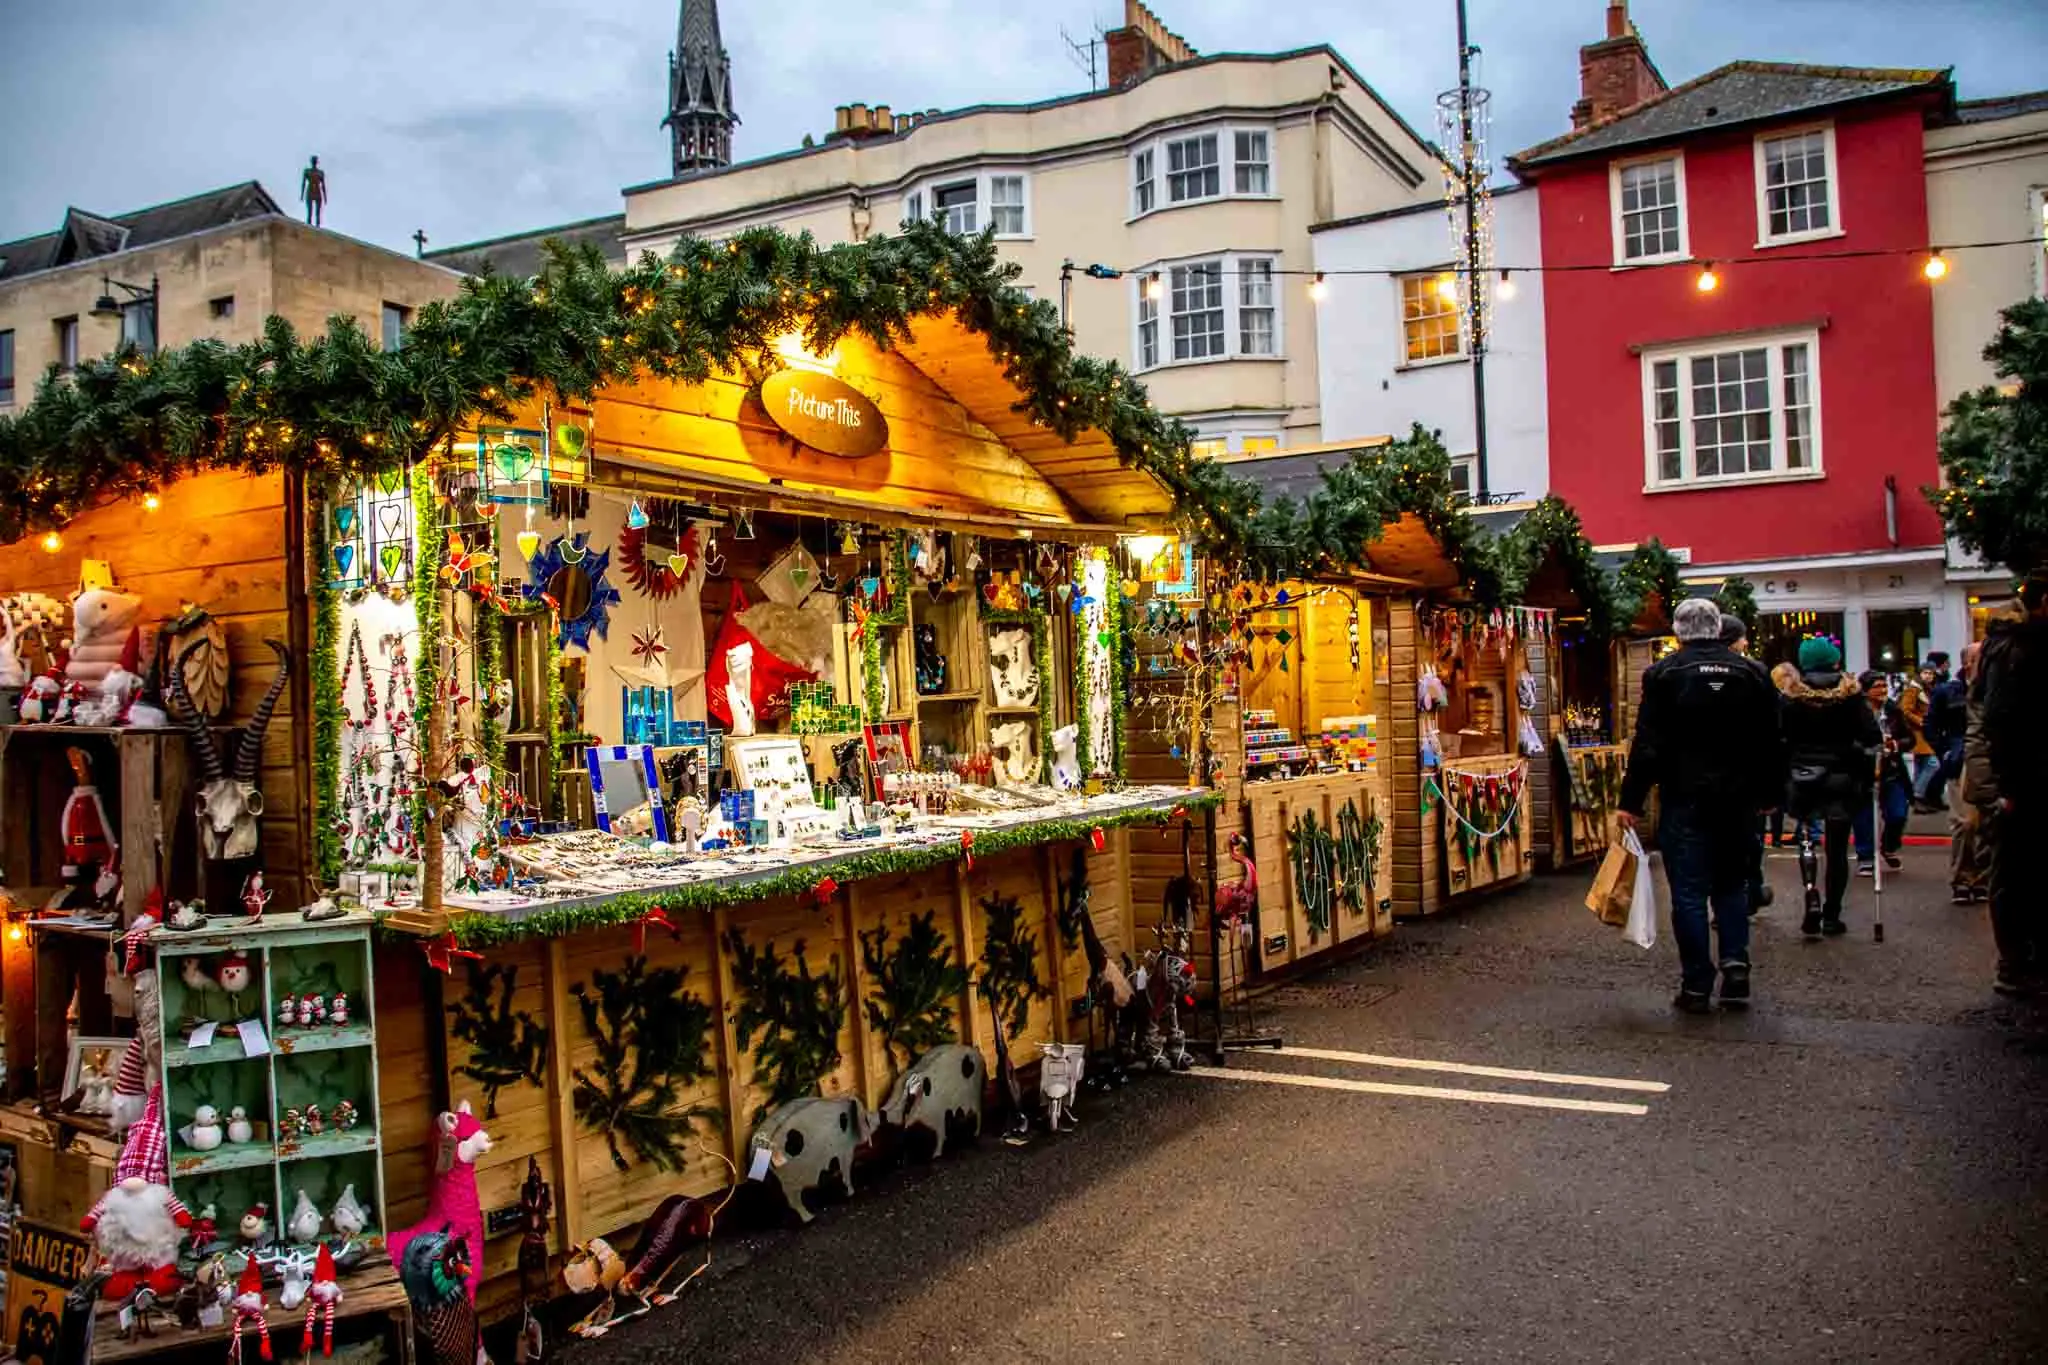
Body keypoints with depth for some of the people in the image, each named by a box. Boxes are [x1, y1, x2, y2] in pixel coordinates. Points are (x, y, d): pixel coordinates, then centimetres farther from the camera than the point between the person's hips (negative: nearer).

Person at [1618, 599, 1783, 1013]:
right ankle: (1735, 962, 4)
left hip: (1684, 799, -3)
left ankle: (1696, 986, 5)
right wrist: (1769, 794, 20)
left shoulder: (1664, 674, -7)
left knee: (1688, 892, 2)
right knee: (1732, 883, 19)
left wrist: (1630, 801, -6)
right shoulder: (1751, 674, 4)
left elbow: (1647, 745, -10)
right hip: (1737, 799, 3)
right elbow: (1769, 744, 9)